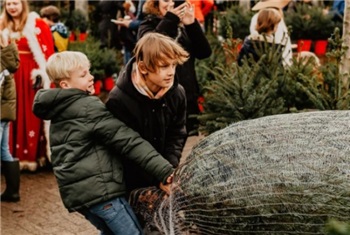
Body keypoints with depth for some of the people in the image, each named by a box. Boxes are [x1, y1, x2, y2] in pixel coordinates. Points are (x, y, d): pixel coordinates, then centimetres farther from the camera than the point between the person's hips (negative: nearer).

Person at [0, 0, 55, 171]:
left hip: (31, 76, -4)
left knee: (32, 116, 0)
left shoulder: (36, 24, -3)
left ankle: (32, 155, 6)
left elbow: (46, 51, -8)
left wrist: (41, 73, -14)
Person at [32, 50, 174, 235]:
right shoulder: (88, 107, -12)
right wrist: (164, 170, -23)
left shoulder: (59, 110, 15)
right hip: (99, 188, -9)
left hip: (75, 191, 9)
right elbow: (127, 140, -20)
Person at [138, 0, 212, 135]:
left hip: (188, 96, 5)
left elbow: (204, 52, 2)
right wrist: (169, 19, -20)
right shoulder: (148, 26, 2)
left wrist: (192, 24, -9)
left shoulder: (182, 27, 13)